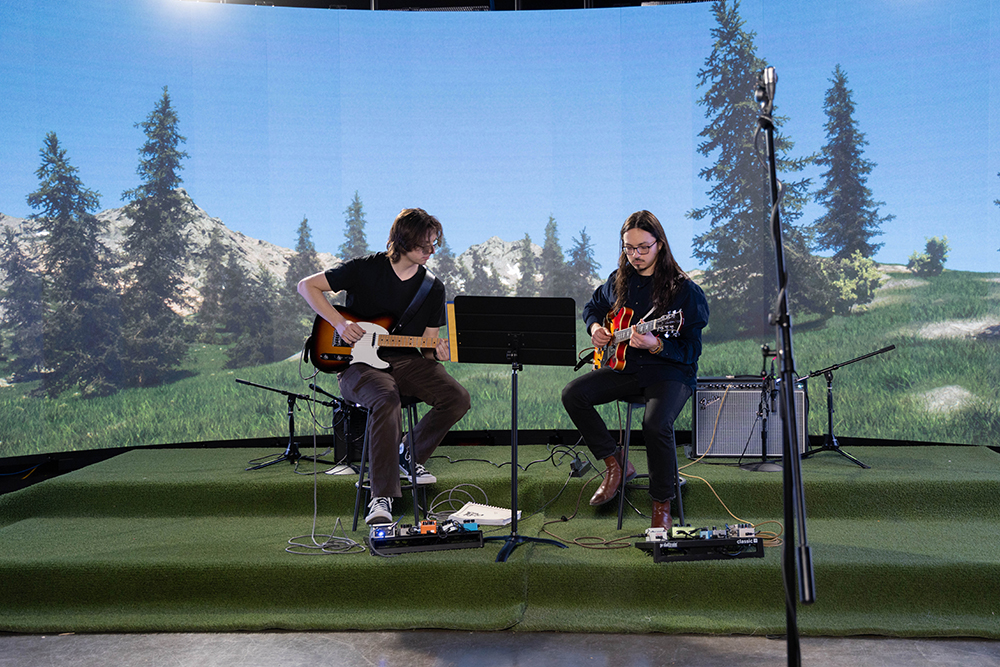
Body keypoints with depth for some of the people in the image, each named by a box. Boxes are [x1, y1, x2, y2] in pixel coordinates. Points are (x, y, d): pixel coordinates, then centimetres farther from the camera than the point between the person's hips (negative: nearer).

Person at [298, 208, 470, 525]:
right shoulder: (366, 269, -5)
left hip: (404, 360, 5)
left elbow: (427, 344, 9)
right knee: (387, 400, -37)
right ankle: (382, 497, -31)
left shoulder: (433, 288, 7)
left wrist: (436, 352, -17)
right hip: (358, 362, -4)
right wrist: (339, 323, -12)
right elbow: (307, 285, 0)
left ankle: (409, 455, 4)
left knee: (457, 397, -19)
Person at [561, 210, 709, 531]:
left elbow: (691, 350, -14)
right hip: (624, 366, 6)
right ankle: (615, 464, -1)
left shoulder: (685, 290, -10)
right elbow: (593, 305, 27)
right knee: (573, 394, -15)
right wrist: (594, 327, 4)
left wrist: (655, 345, -32)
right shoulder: (619, 279, 7)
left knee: (656, 424, -33)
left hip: (670, 371, -6)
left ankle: (662, 503, -9)